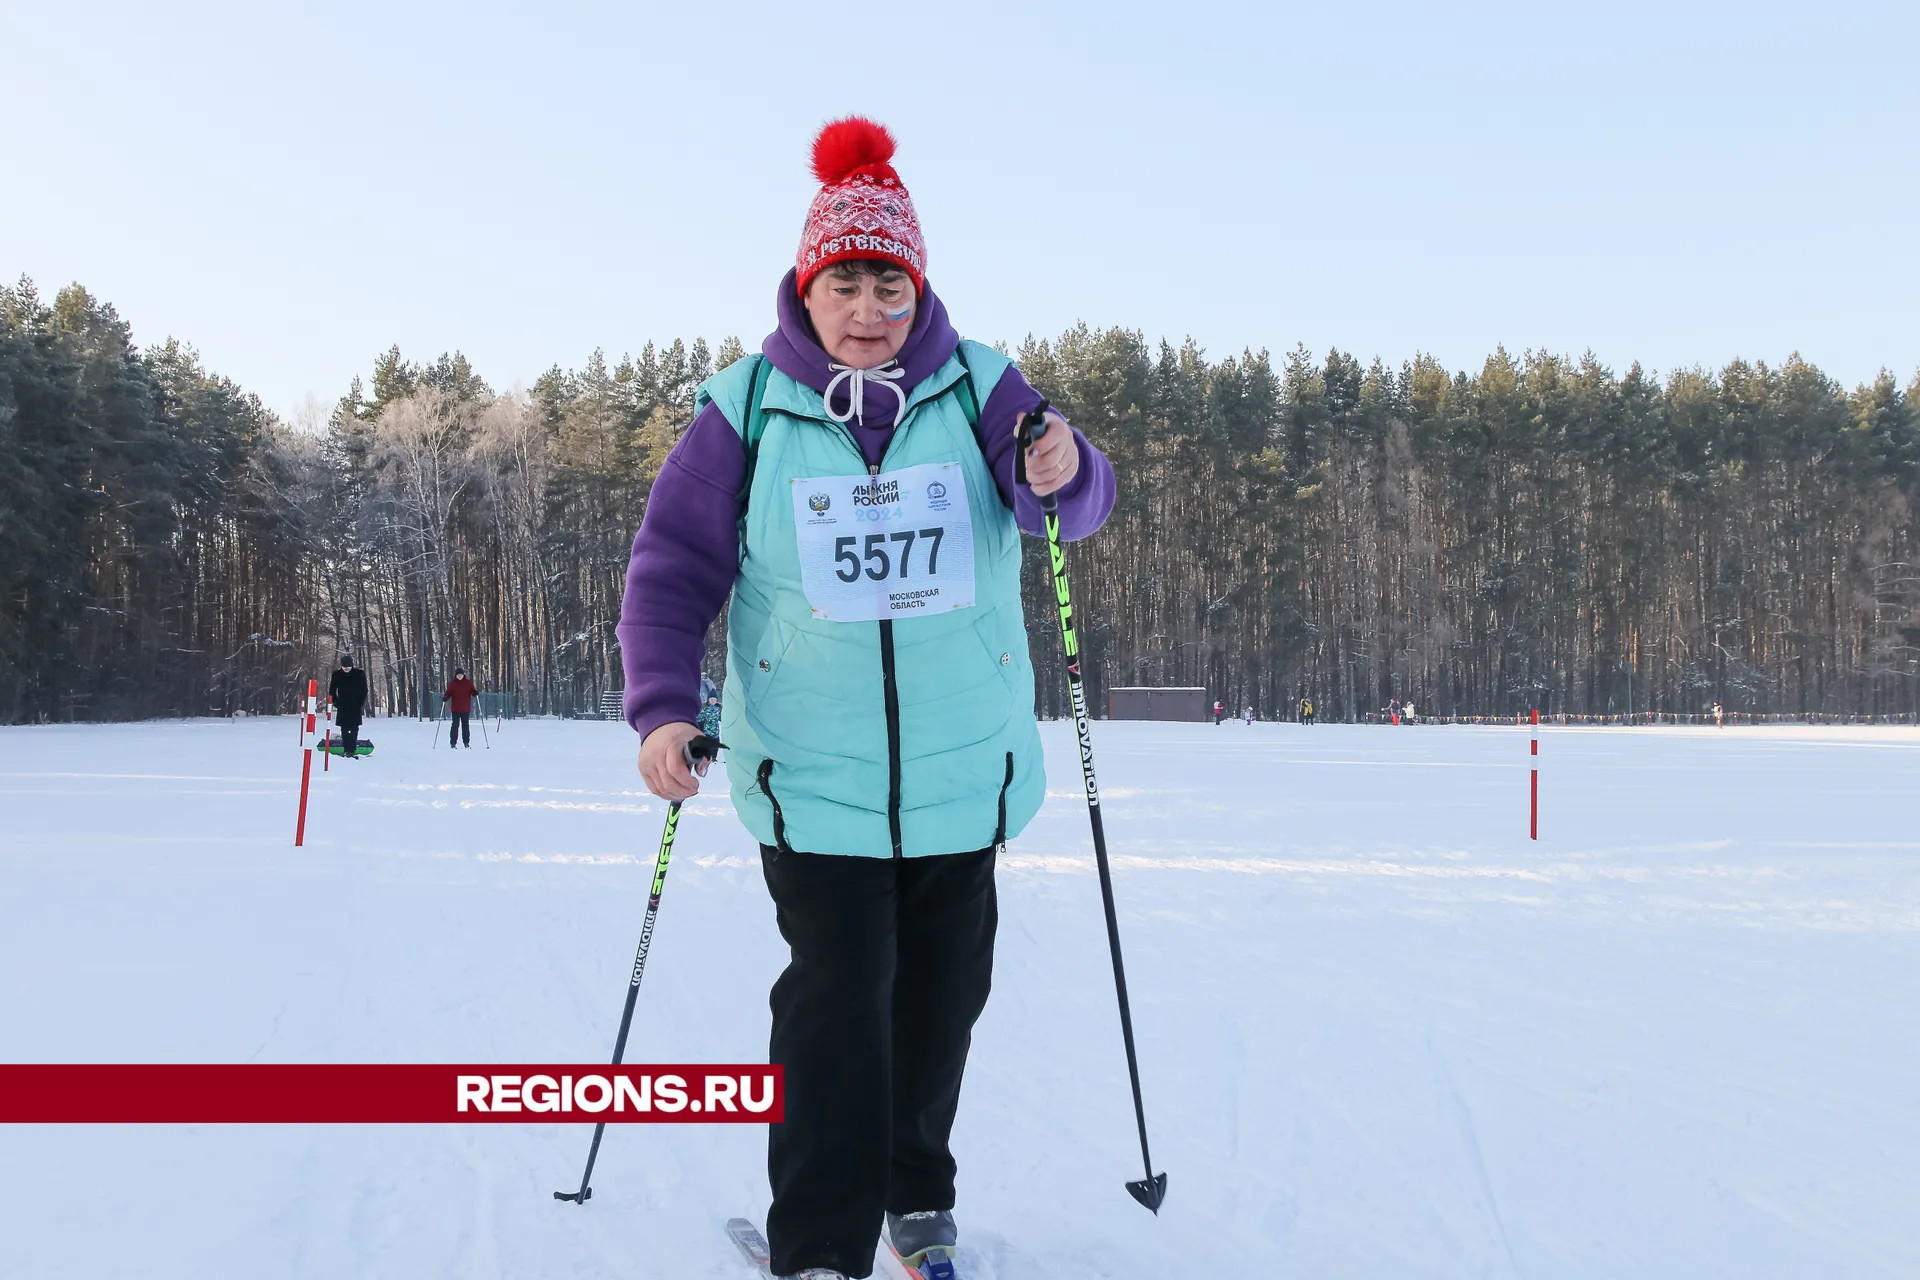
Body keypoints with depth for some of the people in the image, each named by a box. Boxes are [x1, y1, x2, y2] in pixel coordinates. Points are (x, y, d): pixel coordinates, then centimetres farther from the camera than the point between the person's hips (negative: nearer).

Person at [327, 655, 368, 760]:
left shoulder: (359, 674, -1)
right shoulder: (337, 675, 3)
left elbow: (364, 690, 2)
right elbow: (332, 690, 11)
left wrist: (361, 703, -5)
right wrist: (335, 702, 1)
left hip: (355, 706, -2)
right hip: (342, 707, 2)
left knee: (354, 729, -7)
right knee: (344, 729, 3)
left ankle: (351, 751, -9)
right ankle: (346, 749, 7)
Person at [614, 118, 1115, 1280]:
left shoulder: (976, 387, -1)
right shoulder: (747, 407, -3)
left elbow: (1070, 503, -11)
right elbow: (675, 566, -3)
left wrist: (1063, 473, -35)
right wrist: (664, 707, -16)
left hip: (963, 767, 2)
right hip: (812, 775, -2)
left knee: (940, 992, 15)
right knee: (836, 1001, -6)